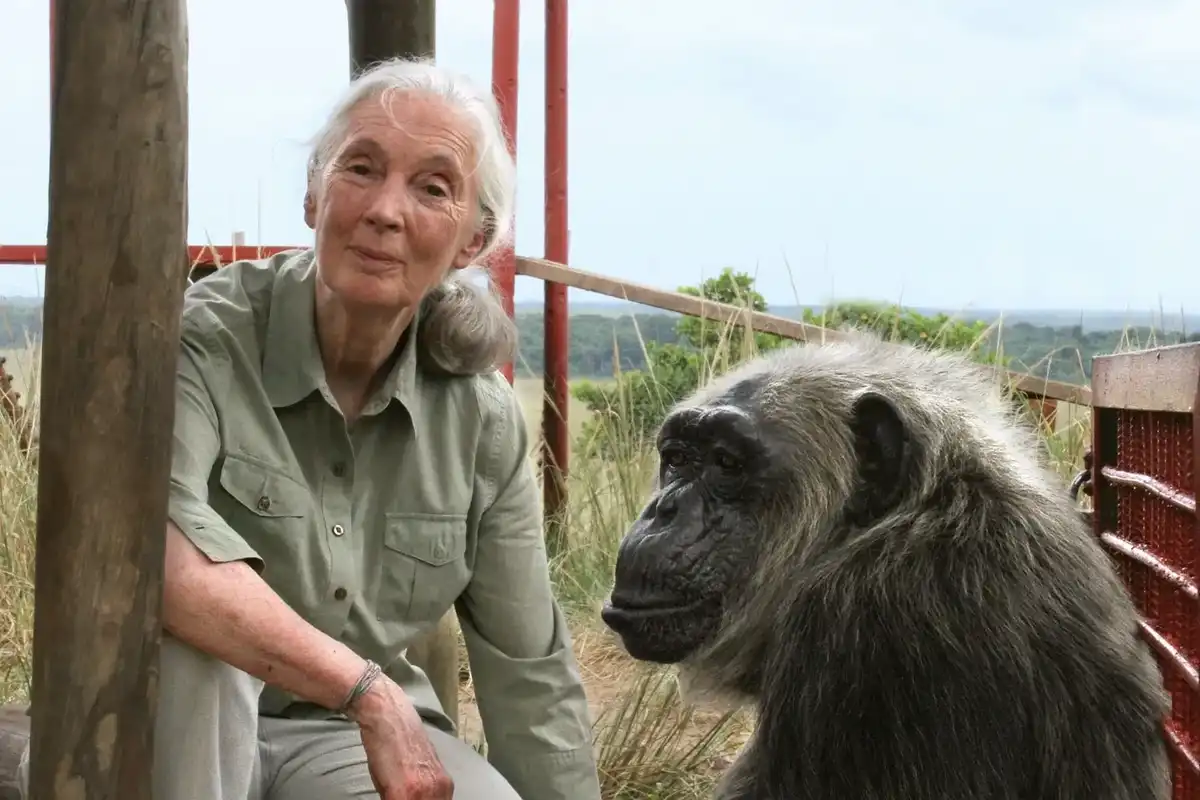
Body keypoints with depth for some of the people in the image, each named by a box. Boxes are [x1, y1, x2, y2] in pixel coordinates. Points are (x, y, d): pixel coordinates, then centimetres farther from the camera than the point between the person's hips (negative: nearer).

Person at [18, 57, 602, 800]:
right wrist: (368, 687, -39)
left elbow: (531, 675, -2)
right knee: (178, 621, -35)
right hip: (184, 736, -2)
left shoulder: (482, 414, -8)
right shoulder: (206, 339, -20)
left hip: (355, 735, 2)